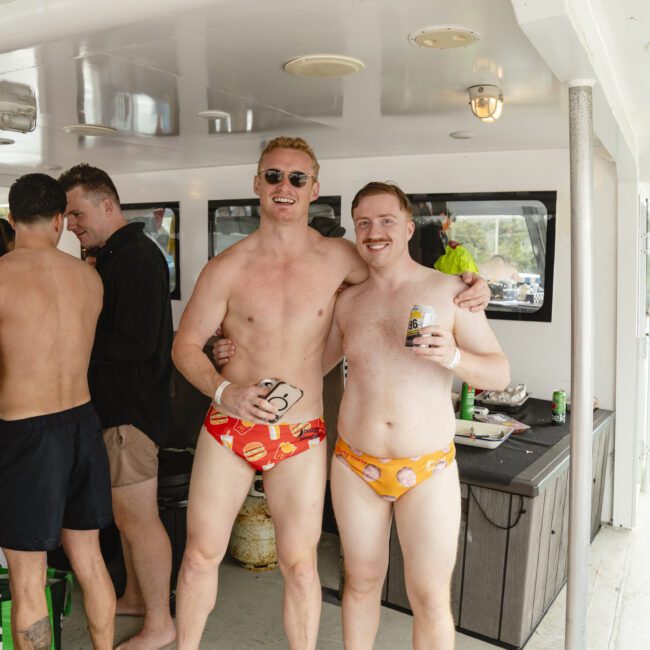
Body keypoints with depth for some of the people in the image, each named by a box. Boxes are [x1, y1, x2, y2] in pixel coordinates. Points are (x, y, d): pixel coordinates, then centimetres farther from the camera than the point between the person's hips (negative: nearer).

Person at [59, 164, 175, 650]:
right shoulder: (113, 256, 14)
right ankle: (137, 596, 39)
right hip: (116, 403, 10)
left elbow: (136, 344, -25)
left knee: (138, 518, 1)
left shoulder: (137, 258, -18)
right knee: (126, 512, 21)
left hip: (133, 406, -10)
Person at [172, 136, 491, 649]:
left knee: (299, 564, 10)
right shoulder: (227, 269, -6)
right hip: (228, 428, 1)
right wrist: (224, 391, -18)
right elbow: (186, 345, 1)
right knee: (201, 553, 12)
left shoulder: (338, 258, -3)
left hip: (301, 438, 0)